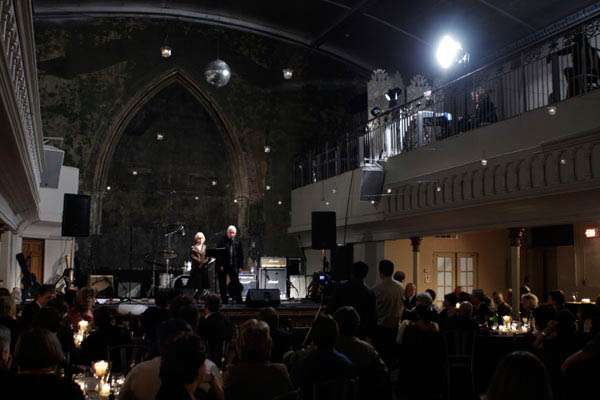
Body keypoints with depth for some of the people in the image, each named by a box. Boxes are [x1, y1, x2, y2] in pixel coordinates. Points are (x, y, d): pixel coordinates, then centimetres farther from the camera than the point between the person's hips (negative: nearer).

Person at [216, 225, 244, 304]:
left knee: (236, 284, -2)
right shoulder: (222, 241, -3)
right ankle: (224, 301, 14)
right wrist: (220, 265, -12)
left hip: (234, 266, 1)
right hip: (223, 266, -1)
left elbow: (241, 254, 8)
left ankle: (239, 301, 2)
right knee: (222, 284, 5)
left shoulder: (237, 242, 6)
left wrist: (240, 266, 1)